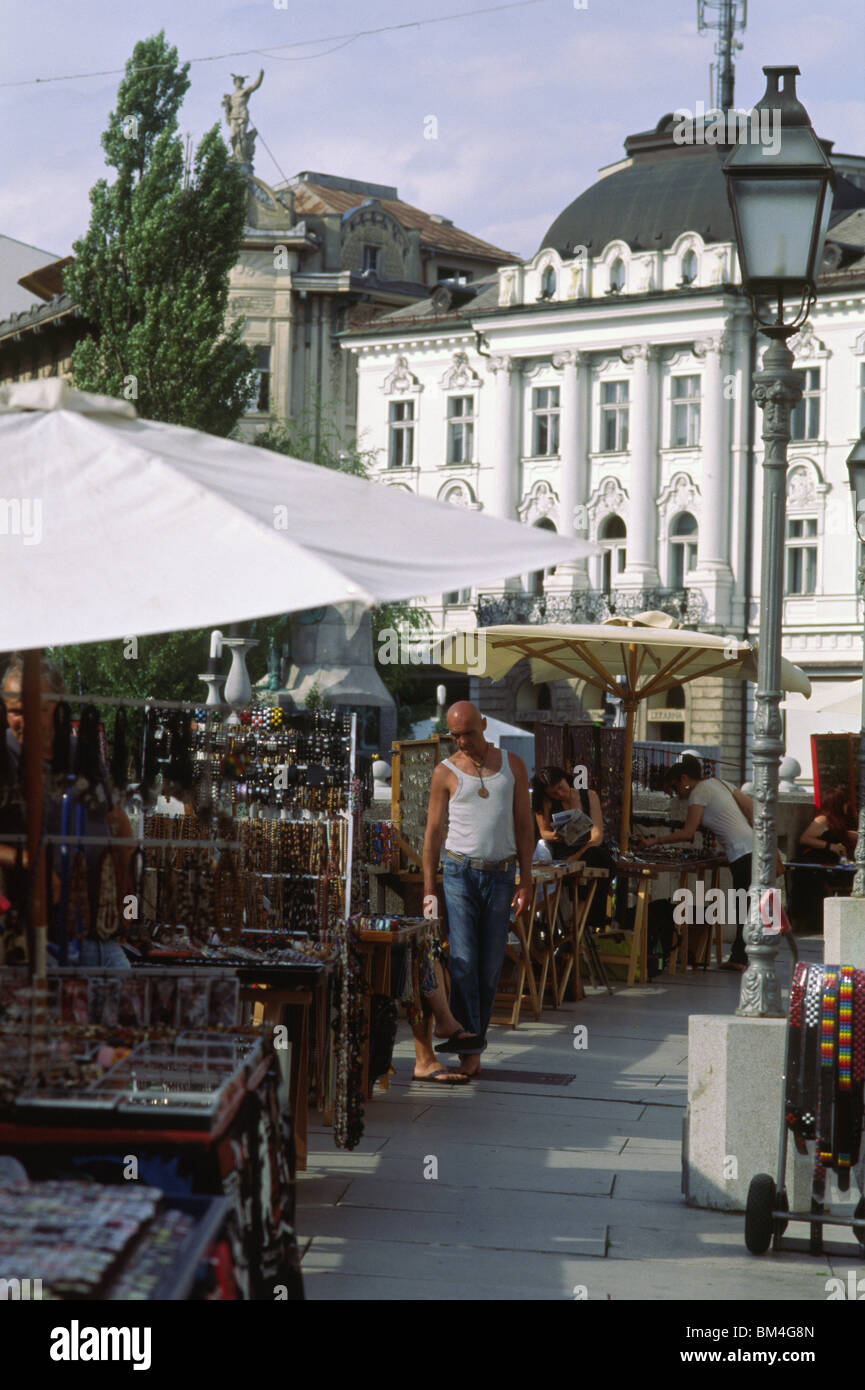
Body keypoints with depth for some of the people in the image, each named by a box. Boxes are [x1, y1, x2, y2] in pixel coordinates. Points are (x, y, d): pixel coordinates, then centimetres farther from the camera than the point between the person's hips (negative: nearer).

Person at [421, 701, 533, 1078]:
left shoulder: (512, 765, 9)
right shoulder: (445, 773, 4)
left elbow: (524, 826, 10)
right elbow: (433, 831, 6)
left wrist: (525, 883, 3)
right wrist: (429, 890, 0)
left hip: (500, 876, 2)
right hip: (460, 872, -2)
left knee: (490, 966, 2)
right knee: (463, 959, -14)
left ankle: (472, 1042, 10)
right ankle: (470, 1047, -20)